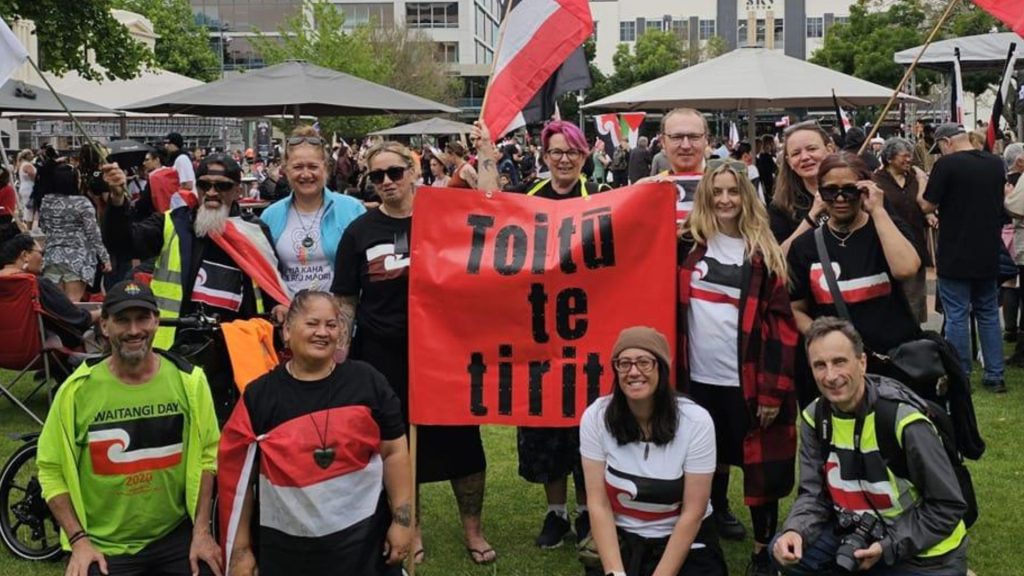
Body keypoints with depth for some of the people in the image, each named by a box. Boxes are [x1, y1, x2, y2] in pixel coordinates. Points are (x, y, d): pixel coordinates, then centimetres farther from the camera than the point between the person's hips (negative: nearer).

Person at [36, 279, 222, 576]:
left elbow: (206, 455, 1)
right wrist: (78, 540, -9)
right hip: (103, 548, -1)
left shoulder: (188, 380, -5)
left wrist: (201, 530, -2)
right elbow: (52, 470, -3)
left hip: (177, 537, 1)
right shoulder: (77, 390, -9)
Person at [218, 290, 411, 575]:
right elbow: (237, 476, 2)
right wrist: (240, 549, 2)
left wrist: (402, 520, -1)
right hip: (286, 546, 0)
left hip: (364, 536, 0)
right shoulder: (259, 395, -3)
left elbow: (394, 451, 1)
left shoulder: (366, 381, -2)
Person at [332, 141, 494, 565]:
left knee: (460, 437, 5)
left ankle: (473, 530, 23)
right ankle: (410, 529, 30)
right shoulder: (360, 231, 2)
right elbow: (346, 301, 5)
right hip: (383, 354, 1)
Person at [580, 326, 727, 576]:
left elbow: (692, 513, -12)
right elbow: (598, 504, -9)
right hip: (622, 541, 1)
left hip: (687, 544, -1)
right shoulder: (596, 417, -11)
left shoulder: (695, 421, -15)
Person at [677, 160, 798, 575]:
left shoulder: (764, 253, -3)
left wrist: (773, 389, -12)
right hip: (698, 376, 3)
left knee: (761, 465, 1)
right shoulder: (687, 244, 3)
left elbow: (781, 322, -6)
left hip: (748, 380, -3)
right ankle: (716, 511, 42)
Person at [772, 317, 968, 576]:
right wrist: (795, 531, -25)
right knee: (784, 551, -9)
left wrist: (888, 547, -24)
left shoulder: (905, 421, -25)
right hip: (860, 534, 5)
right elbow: (814, 494, -4)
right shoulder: (815, 418, -6)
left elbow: (948, 506, -17)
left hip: (924, 552, -5)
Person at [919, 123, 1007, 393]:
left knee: (957, 317, 2)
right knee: (989, 315, 14)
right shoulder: (996, 164, 5)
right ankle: (995, 376, 17)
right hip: (988, 256, 6)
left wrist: (920, 189, 9)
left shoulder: (946, 165, -15)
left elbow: (928, 206, -11)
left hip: (955, 257, -6)